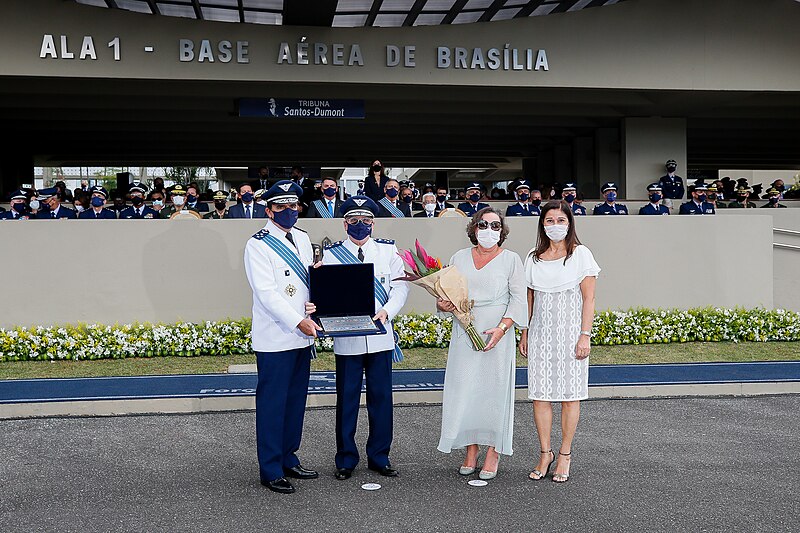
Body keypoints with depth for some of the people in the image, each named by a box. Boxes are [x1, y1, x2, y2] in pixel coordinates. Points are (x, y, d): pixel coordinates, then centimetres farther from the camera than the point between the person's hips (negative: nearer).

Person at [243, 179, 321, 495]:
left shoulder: (302, 239, 13)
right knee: (272, 404, 0)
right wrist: (298, 322, -24)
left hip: (302, 336, 7)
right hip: (275, 338, -7)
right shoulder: (258, 245, -10)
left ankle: (289, 460, 28)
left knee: (296, 400, 15)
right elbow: (267, 292, -17)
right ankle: (270, 470, 9)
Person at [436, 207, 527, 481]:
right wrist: (441, 305, -8)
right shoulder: (459, 258, 11)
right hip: (464, 335, 3)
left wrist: (502, 328, -16)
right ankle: (471, 452, 15)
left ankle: (493, 454, 11)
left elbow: (518, 298, -3)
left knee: (495, 390, 0)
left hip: (498, 335, -3)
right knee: (464, 390, 3)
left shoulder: (511, 259, 2)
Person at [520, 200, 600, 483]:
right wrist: (524, 332, 10)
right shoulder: (533, 258, 10)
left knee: (570, 394, 1)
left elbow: (588, 298, -4)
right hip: (540, 332, 3)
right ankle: (545, 453, 13)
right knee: (539, 394, 1)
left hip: (570, 331, -3)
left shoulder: (580, 254, -1)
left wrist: (585, 335, -10)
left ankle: (565, 455, 11)